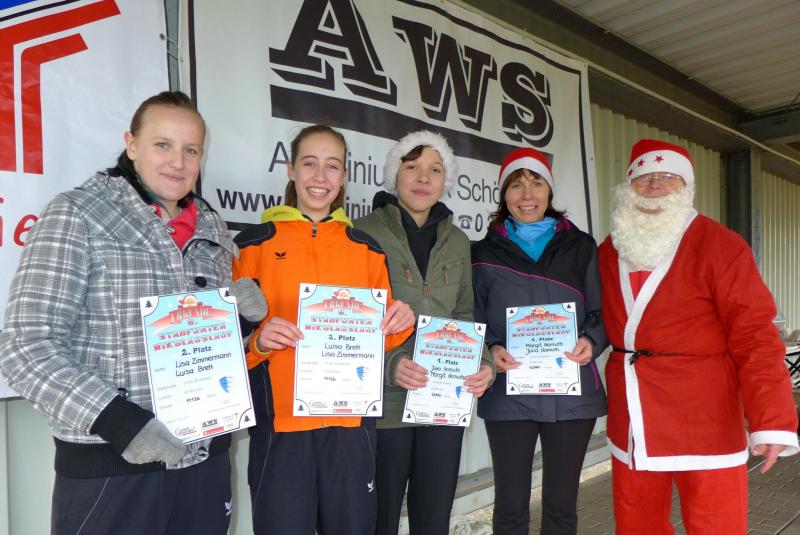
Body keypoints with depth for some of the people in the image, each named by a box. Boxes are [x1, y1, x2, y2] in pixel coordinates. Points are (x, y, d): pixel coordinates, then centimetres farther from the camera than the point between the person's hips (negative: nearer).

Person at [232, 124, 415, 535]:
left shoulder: (366, 249, 9)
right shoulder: (255, 243, 0)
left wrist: (398, 324, -7)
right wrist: (257, 339, -20)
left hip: (351, 420, 3)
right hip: (280, 421, -2)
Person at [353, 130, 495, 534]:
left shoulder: (457, 242, 11)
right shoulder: (365, 233, -4)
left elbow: (464, 316, 14)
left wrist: (483, 363, -3)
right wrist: (389, 363, -21)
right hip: (384, 400, -4)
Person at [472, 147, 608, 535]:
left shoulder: (581, 247, 8)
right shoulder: (485, 252, 5)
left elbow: (601, 311, 8)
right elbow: (474, 320, 6)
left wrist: (591, 341, -12)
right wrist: (491, 349, -13)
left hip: (571, 392, 1)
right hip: (509, 393, -1)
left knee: (561, 503, 14)